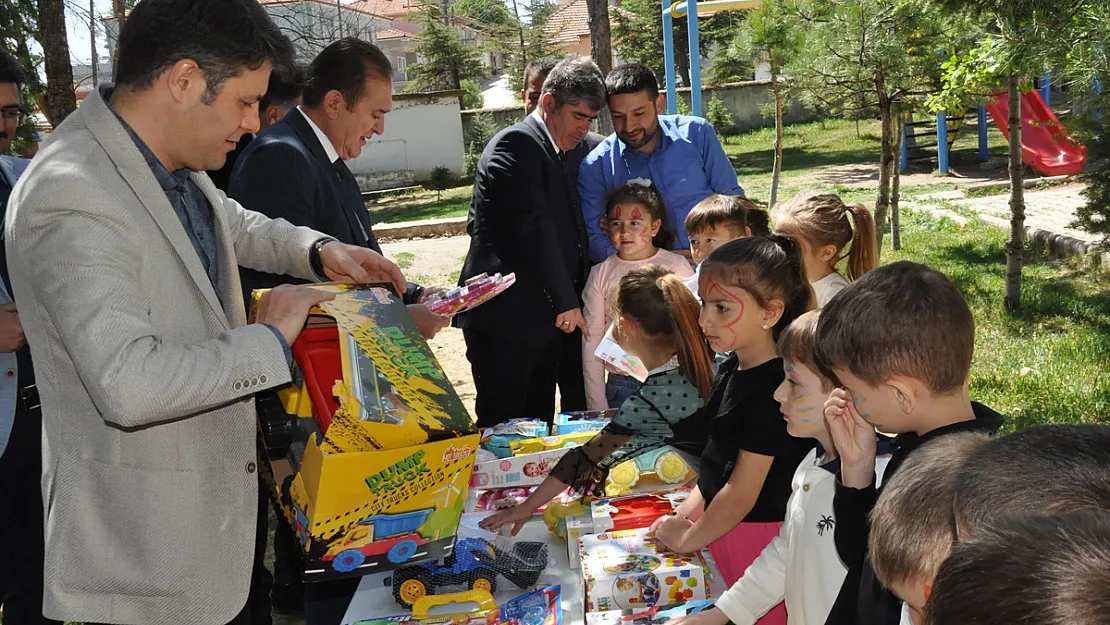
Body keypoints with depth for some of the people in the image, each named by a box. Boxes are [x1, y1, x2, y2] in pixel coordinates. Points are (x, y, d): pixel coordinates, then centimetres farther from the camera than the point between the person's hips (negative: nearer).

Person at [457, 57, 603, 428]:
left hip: (547, 318, 9)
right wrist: (566, 301, -15)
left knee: (538, 425, 13)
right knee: (501, 430, -4)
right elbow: (533, 227, -17)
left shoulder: (575, 152, 16)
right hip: (505, 317, -8)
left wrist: (578, 297, 7)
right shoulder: (516, 144, -11)